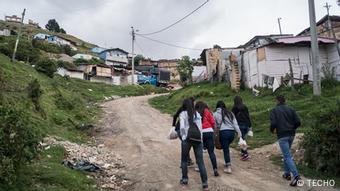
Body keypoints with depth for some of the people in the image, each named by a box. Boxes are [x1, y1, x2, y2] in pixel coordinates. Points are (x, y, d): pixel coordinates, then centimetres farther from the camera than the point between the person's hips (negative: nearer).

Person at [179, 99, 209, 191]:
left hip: (187, 139, -3)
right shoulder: (197, 114, 13)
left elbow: (182, 127, -11)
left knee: (184, 160, 17)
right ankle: (205, 184, 1)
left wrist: (182, 136, 4)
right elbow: (200, 128, 9)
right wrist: (200, 139, 11)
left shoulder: (183, 114, 0)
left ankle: (185, 179, 27)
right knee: (200, 161, 3)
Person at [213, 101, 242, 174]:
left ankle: (228, 167, -2)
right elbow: (235, 123, 8)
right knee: (226, 147, 23)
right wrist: (239, 132, 2)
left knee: (225, 149, 0)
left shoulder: (215, 114, 7)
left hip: (224, 132, -5)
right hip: (232, 132, 5)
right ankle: (227, 163, 26)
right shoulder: (230, 113, 17)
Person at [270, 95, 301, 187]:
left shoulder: (274, 110, -3)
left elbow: (273, 123, -15)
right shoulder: (291, 109, 8)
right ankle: (287, 173, 27)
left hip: (282, 135, -6)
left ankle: (296, 176, -15)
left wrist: (272, 130, 6)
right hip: (291, 135, 6)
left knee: (287, 156, -6)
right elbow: (298, 122, 2)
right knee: (286, 154, 21)